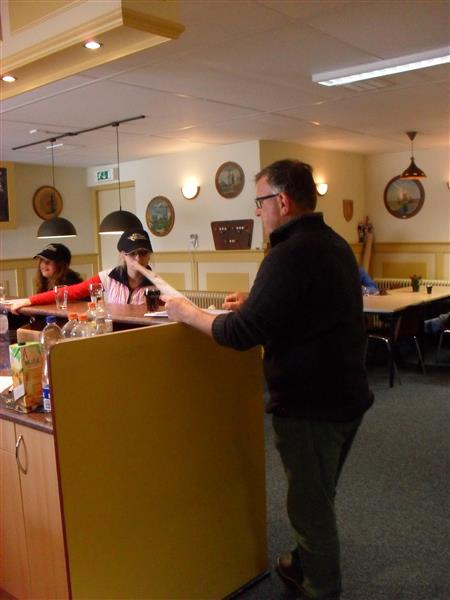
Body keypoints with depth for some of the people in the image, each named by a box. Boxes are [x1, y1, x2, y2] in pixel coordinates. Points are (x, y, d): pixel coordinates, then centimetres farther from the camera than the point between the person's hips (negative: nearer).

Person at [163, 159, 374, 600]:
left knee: (310, 503, 8)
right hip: (345, 394, 10)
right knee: (318, 495, 24)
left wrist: (188, 313, -10)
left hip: (310, 406, -10)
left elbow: (242, 334, -24)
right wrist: (254, 304, 13)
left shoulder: (290, 254, -23)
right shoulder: (335, 244, 8)